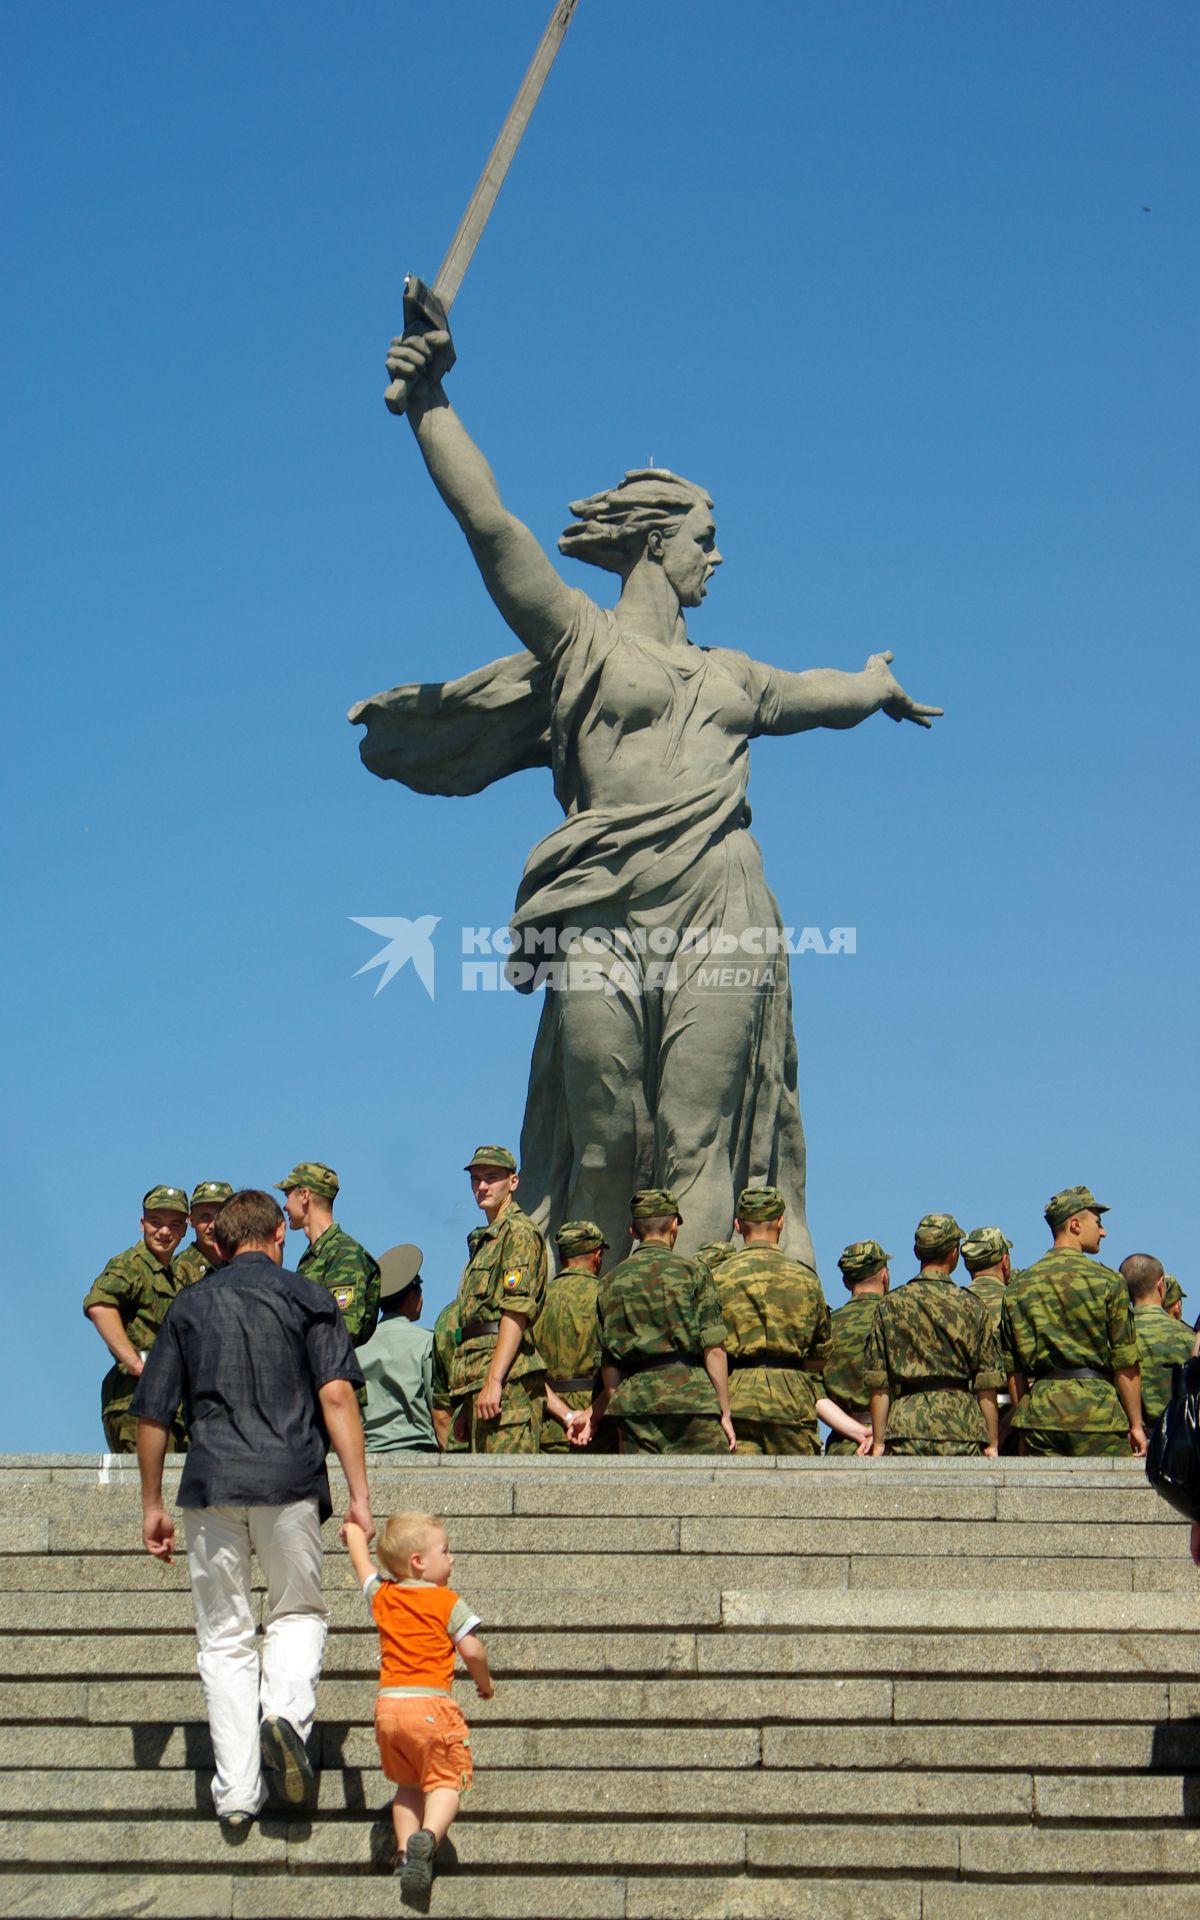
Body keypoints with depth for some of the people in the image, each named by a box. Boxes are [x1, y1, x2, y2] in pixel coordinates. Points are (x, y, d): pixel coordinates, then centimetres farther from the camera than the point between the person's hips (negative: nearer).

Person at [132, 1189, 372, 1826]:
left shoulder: (188, 1306, 14)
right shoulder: (306, 1297, 7)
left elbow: (151, 1414, 13)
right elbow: (336, 1396, -4)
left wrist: (152, 1505, 21)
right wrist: (358, 1494, -5)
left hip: (210, 1485, 1)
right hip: (291, 1477, -1)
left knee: (224, 1637, 8)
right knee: (297, 1611, 17)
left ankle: (236, 1791, 3)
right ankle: (286, 1711, -12)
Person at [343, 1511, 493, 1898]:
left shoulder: (381, 1596, 13)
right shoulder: (447, 1601, 0)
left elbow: (362, 1563, 32)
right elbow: (472, 1650, -5)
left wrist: (355, 1532, 51)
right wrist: (484, 1682, 14)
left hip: (388, 1706, 5)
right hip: (431, 1704, -5)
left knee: (408, 1784, 18)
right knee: (444, 1780, -1)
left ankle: (405, 1850, 2)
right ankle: (428, 1837, -27)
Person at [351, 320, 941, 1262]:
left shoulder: (730, 678, 26)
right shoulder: (580, 638, 10)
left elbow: (820, 691, 46)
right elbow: (490, 524, 1)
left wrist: (882, 688, 65)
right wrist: (431, 401, -4)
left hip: (718, 926, 4)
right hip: (605, 925, -4)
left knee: (696, 1150, -6)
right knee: (602, 1149, -7)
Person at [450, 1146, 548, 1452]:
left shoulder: (518, 1231, -4)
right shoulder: (483, 1239, 26)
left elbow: (517, 1311, -16)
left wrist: (493, 1381, -23)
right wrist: (464, 1403, 23)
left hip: (508, 1376, -10)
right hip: (478, 1376, 10)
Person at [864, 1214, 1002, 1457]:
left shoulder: (890, 1306, 5)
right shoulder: (972, 1307, 4)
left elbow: (878, 1385, 3)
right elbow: (986, 1385, 3)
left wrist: (878, 1443, 7)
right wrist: (991, 1445, 9)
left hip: (906, 1428, 1)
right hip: (961, 1427, -1)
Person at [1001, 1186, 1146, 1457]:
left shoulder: (1018, 1287, 10)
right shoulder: (1107, 1281, -2)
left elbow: (1014, 1370, 10)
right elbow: (1126, 1364, -4)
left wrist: (1023, 1424, 16)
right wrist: (1136, 1424, 2)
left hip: (1040, 1412, 4)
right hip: (1097, 1409, -4)